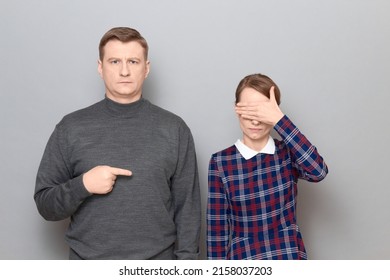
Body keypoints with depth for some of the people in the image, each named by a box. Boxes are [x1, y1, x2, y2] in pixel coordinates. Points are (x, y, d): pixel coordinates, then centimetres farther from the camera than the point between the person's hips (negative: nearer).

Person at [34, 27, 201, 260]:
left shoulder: (174, 129, -2)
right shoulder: (71, 128, -2)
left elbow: (187, 208, -1)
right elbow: (46, 205, 0)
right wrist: (82, 185, -17)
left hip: (158, 260, 0)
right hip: (88, 259, 0)